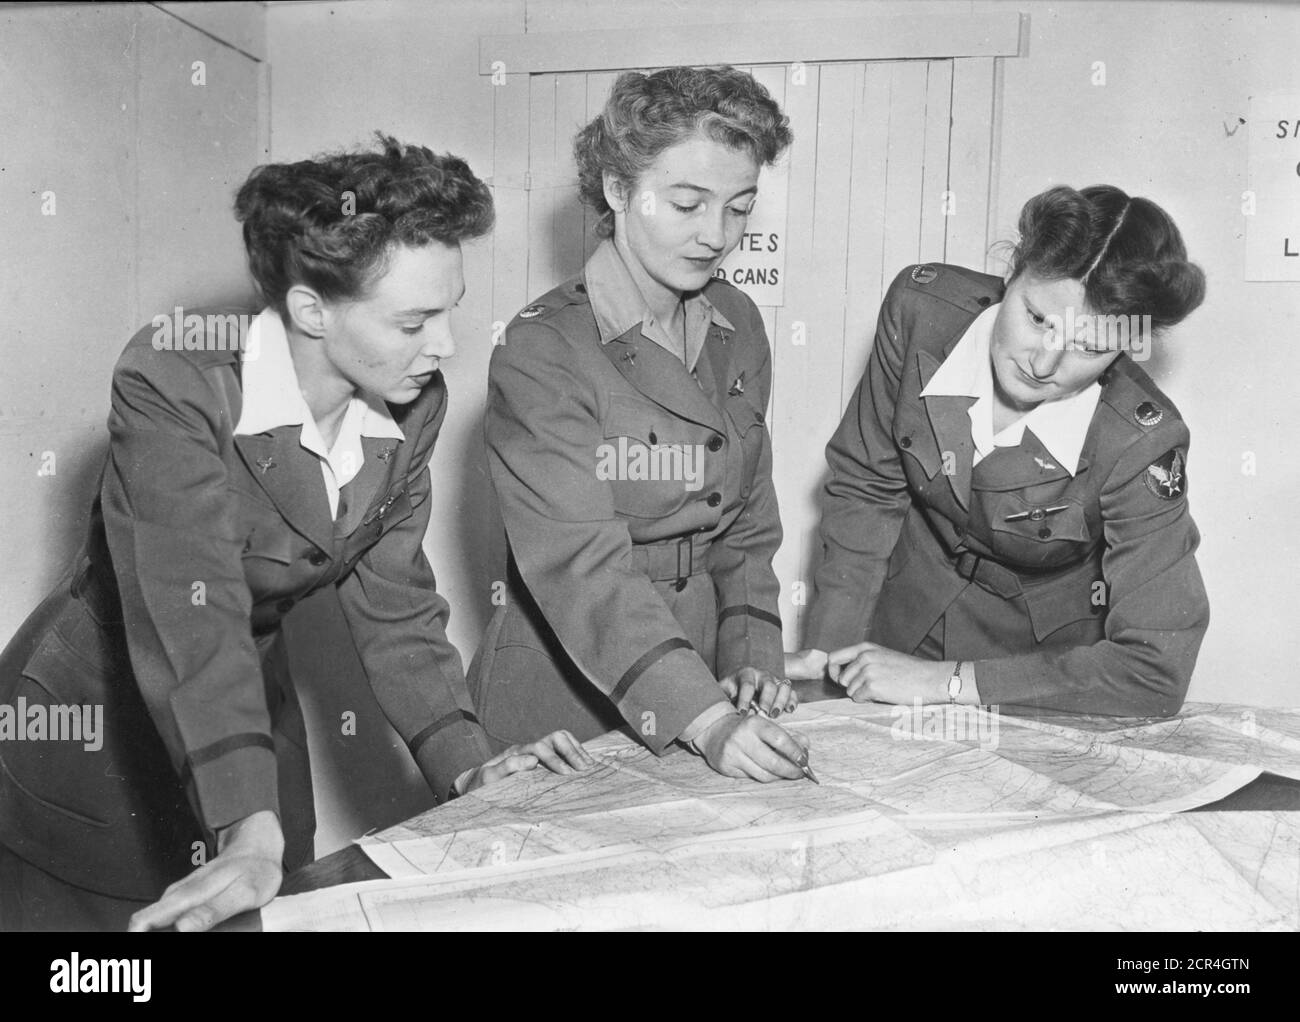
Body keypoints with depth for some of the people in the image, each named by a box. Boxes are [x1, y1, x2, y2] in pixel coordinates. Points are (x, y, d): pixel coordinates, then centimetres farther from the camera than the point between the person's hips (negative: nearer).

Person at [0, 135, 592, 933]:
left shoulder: (413, 407, -9)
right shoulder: (174, 383, -26)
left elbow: (395, 603, -4)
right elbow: (193, 614, -35)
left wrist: (470, 765, -15)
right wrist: (250, 836, -43)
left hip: (252, 711, 5)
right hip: (89, 726, -4)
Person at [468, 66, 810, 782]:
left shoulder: (738, 329, 2)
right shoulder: (541, 352, -17)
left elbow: (747, 523, 8)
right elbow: (581, 564, -26)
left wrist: (749, 659, -4)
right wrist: (703, 719, -34)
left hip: (705, 692, 5)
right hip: (560, 699, -5)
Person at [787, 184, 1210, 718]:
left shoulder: (1142, 444, -27)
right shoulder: (922, 308, -20)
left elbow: (1156, 672, -27)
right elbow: (866, 484, -6)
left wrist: (943, 681, -27)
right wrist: (824, 649, -10)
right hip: (906, 627, 2)